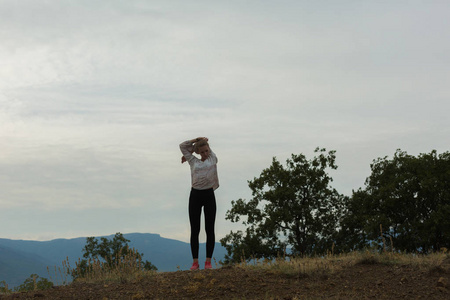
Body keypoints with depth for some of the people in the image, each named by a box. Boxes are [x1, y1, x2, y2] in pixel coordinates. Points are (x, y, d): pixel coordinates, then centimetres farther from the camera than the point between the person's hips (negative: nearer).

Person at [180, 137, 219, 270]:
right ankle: (195, 262, 4)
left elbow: (206, 146, 25)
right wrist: (196, 140, 12)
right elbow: (182, 146, 16)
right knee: (194, 230, 0)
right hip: (195, 195, 0)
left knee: (210, 229, -1)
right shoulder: (193, 161, 12)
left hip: (209, 195, 0)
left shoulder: (213, 158, 11)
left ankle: (208, 261, 4)